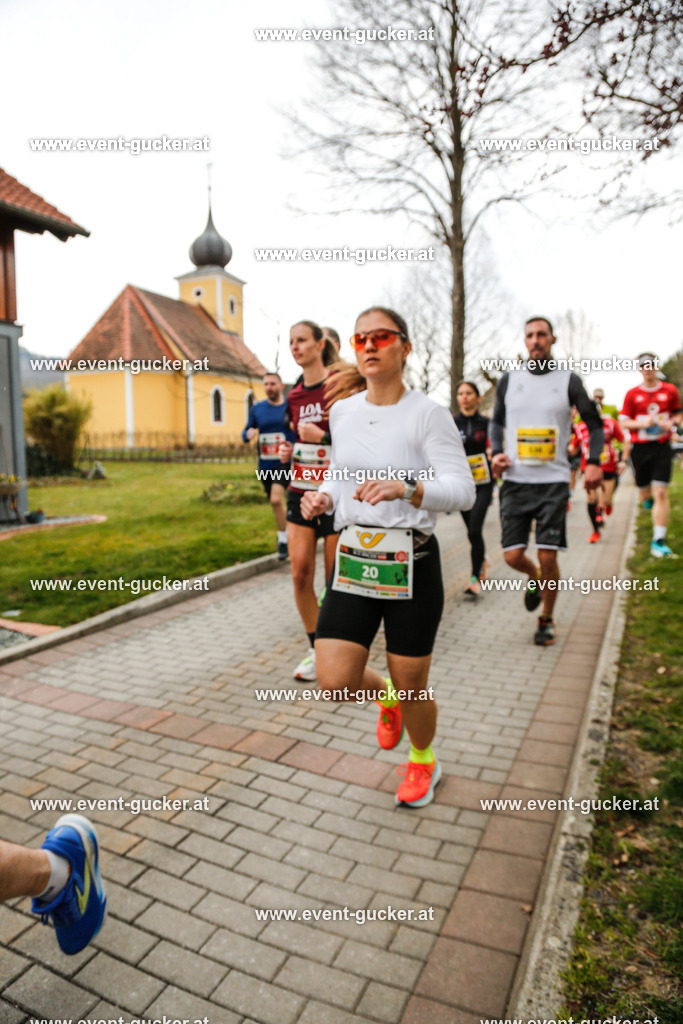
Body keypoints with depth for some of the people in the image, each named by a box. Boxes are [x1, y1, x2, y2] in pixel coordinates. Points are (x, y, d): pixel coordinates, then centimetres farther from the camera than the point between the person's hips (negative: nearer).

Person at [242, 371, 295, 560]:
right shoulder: (257, 408, 8)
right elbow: (246, 433, 12)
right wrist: (248, 434, -12)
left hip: (284, 462, -4)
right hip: (264, 465, 5)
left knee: (276, 499, -22)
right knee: (275, 503, 15)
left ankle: (283, 541, -7)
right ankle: (284, 534, 36)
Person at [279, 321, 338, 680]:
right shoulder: (294, 396, 13)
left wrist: (323, 437, -19)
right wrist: (287, 451, 6)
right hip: (300, 489, 5)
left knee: (335, 577, 2)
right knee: (300, 572, 0)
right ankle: (316, 647, 17)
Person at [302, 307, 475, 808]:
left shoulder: (427, 413, -9)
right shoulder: (342, 411, 6)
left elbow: (463, 490, -17)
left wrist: (405, 488, -34)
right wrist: (323, 498, 0)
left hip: (412, 564, -4)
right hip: (354, 561, 4)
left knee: (411, 685, 10)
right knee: (335, 682, -3)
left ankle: (423, 760, 44)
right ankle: (385, 696, 34)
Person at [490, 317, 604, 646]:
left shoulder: (568, 380, 3)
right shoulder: (509, 380, 8)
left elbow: (594, 423, 10)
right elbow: (497, 421, 20)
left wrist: (594, 461, -6)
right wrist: (496, 452, 0)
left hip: (553, 482, -2)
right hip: (515, 481, 2)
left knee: (548, 556, -5)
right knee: (512, 556, -2)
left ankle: (547, 620, 19)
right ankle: (535, 580, 35)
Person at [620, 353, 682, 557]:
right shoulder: (632, 394, 2)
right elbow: (623, 421, 3)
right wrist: (641, 423, -15)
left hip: (662, 447, -1)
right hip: (640, 448, 1)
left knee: (661, 494, -11)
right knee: (645, 493, 10)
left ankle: (658, 541, -6)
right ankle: (649, 497, 51)